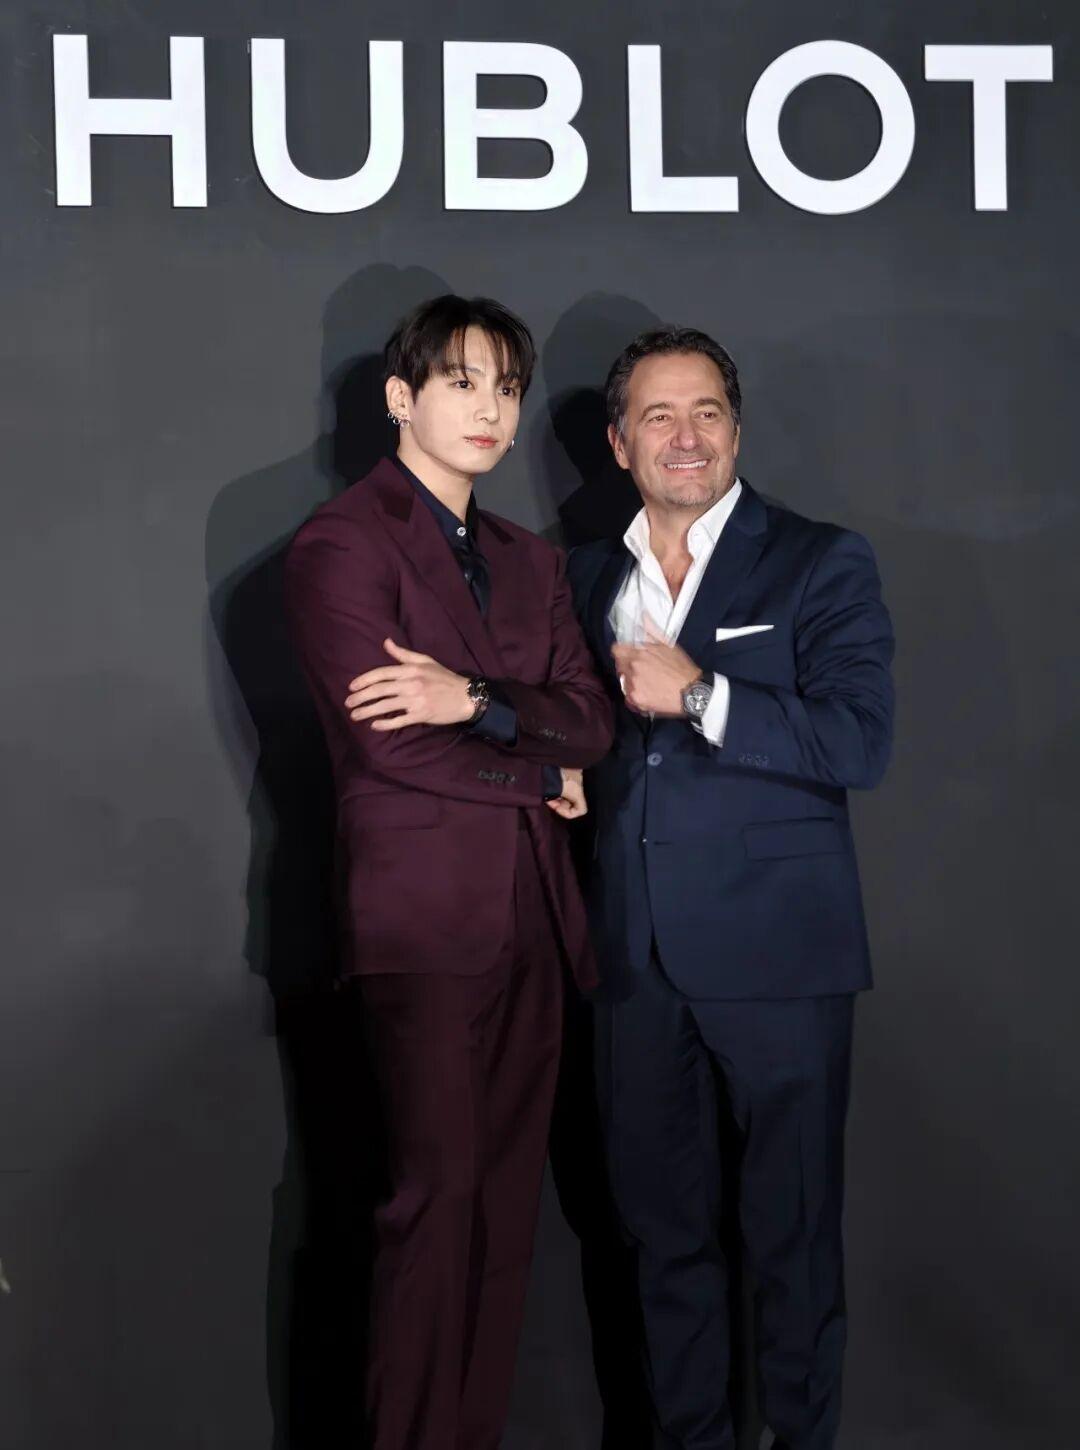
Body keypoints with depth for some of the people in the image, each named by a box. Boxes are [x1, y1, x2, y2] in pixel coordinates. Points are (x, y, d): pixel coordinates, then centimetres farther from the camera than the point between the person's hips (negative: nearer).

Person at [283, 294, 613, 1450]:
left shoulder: (530, 561, 19)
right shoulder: (344, 542, -3)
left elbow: (588, 719, 6)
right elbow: (385, 739, -13)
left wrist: (473, 698, -13)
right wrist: (541, 776, -1)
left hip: (531, 920, 7)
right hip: (424, 919, -7)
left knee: (506, 1203, 8)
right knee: (438, 1199, -7)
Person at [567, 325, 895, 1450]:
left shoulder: (821, 564, -1)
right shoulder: (586, 578, 13)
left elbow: (860, 742, -12)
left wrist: (697, 693, -16)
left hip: (774, 949, -4)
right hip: (635, 959, 4)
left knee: (792, 1232, 4)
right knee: (663, 1226, 13)